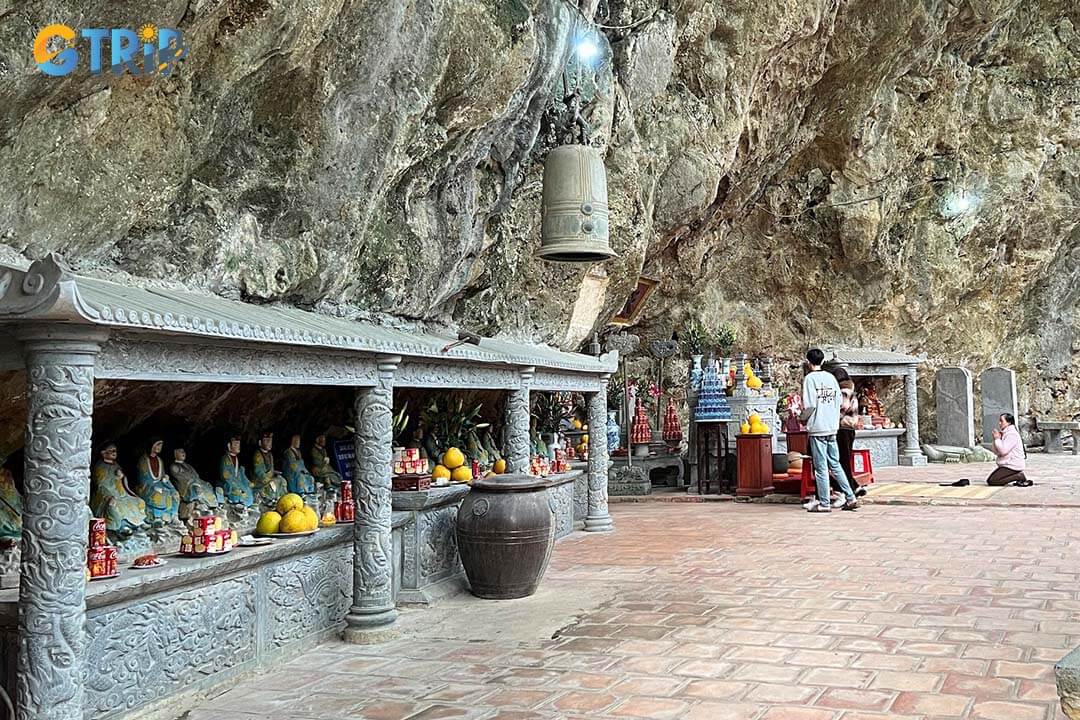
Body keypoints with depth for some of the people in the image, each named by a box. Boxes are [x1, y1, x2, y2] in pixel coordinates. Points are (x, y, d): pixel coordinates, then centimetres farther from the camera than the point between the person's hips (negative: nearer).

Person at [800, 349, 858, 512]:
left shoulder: (810, 378, -10)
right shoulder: (831, 377, 9)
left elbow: (809, 404, -16)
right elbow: (839, 401, 9)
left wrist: (803, 419, 1)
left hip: (817, 428, -6)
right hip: (832, 427, 6)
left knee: (821, 468, -1)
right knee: (835, 464, 14)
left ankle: (824, 503, 4)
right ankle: (850, 498, 11)